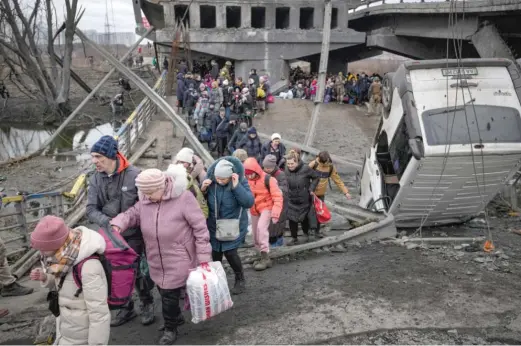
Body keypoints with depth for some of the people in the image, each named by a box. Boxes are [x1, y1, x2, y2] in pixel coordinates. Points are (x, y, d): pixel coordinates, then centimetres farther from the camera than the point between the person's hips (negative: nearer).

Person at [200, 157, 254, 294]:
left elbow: (249, 202, -28)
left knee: (230, 252, -7)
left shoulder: (241, 181, -20)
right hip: (214, 225, 3)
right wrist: (203, 190, -22)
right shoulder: (210, 179, -13)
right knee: (215, 252, 10)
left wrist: (236, 186, -36)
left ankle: (240, 280, 19)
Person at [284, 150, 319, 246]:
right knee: (292, 219, 0)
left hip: (304, 199, -2)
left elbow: (315, 177, -4)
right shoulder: (286, 170, -10)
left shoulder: (305, 169, -19)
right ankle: (294, 238, 19)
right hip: (291, 200, 2)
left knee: (304, 218, 14)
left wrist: (311, 189, -11)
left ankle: (306, 234, 42)